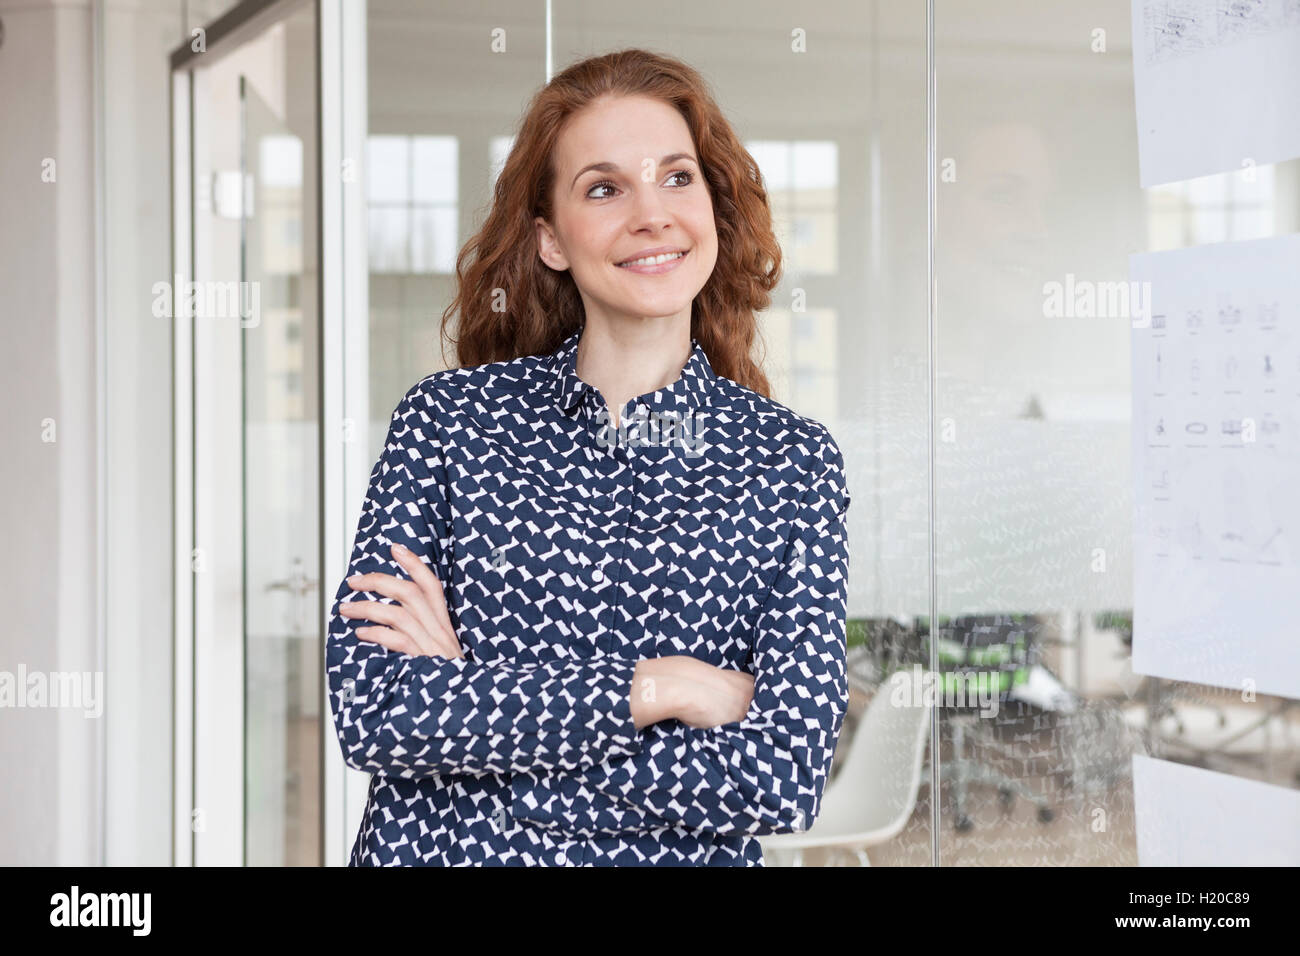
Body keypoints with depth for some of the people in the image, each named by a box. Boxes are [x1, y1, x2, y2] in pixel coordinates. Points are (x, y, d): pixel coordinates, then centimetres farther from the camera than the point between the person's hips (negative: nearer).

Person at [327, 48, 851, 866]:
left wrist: (467, 701, -16)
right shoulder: (447, 417, -6)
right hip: (438, 849, 0)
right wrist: (654, 688, -18)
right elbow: (369, 709, -14)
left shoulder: (794, 461, -6)